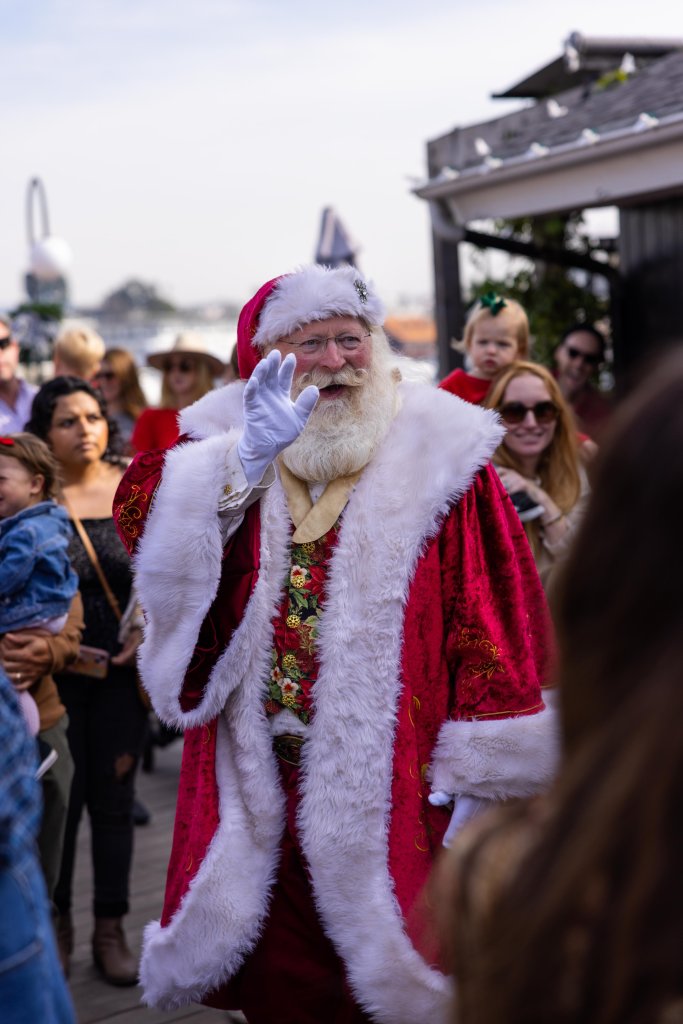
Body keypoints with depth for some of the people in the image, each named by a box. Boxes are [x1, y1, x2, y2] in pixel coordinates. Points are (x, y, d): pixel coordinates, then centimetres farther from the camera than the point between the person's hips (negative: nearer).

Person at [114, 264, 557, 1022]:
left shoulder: (437, 453, -3)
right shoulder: (227, 444, 6)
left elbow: (493, 613, -6)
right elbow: (140, 521, -12)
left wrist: (478, 766, -9)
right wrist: (250, 458, -25)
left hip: (390, 784, -2)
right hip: (256, 785, 3)